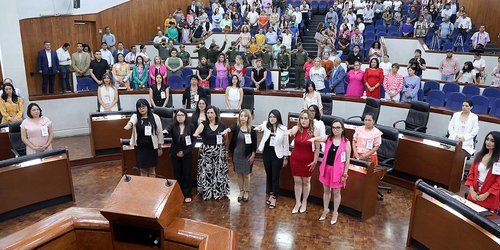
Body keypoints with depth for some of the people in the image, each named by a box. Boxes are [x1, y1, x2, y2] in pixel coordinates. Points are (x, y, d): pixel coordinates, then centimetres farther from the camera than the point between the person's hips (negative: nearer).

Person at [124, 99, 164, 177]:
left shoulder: (155, 117, -3)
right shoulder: (135, 116, -2)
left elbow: (159, 133, 1)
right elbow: (132, 121, -28)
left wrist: (160, 148, 2)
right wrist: (129, 125, -52)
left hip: (152, 147, -1)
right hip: (140, 148, 1)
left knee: (152, 169, 11)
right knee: (143, 169, 11)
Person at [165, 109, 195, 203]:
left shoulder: (191, 126, -4)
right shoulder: (173, 126, -4)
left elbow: (193, 142, -3)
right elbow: (168, 129, -27)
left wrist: (184, 152, -12)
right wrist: (165, 131, -51)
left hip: (187, 154, -1)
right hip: (175, 154, 1)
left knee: (187, 174, 5)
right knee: (177, 175, 9)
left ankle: (187, 194, 17)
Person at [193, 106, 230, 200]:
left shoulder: (222, 125, 1)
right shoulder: (204, 124, -6)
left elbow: (225, 139, 13)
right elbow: (200, 128, -30)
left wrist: (225, 133, -10)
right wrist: (196, 133, -53)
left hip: (219, 152, 1)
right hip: (206, 152, -1)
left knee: (218, 172, 7)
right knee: (206, 172, 3)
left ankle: (218, 191, 23)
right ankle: (206, 192, 18)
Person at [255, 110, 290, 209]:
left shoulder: (283, 129, -9)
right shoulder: (266, 125, -1)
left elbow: (285, 144, -3)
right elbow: (261, 127, -21)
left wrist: (285, 157, -1)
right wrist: (258, 128, -45)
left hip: (277, 155, -3)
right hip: (266, 153, 3)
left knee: (275, 177, 3)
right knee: (268, 175, 16)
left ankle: (274, 198, 15)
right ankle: (271, 194, 33)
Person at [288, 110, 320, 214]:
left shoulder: (315, 132, -12)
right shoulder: (297, 128, -7)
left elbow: (317, 148, -7)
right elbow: (291, 132, -31)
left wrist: (315, 161, -6)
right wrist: (288, 132, -53)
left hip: (308, 161, -1)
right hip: (295, 160, 2)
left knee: (306, 182, 14)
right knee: (297, 181, 12)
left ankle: (304, 202, 34)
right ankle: (297, 202, 28)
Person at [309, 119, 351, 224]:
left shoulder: (346, 143, -10)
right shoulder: (327, 138, -4)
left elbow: (347, 160, -7)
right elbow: (317, 138, -22)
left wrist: (345, 174, -7)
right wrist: (312, 139, -46)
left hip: (337, 170, -3)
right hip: (326, 168, 3)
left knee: (336, 193, 12)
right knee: (326, 190, 18)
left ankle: (335, 212, 32)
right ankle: (325, 210, 38)